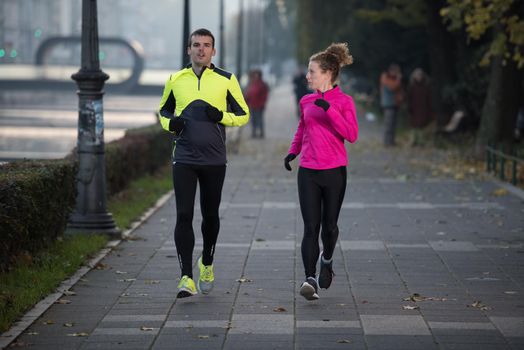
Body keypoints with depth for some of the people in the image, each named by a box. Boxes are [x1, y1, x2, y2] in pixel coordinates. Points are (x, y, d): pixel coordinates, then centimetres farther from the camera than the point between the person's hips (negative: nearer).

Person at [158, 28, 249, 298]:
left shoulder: (226, 80, 2)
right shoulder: (176, 80, 6)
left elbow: (243, 114, 6)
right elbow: (164, 110, 20)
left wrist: (221, 116, -13)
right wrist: (170, 123, -3)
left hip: (214, 161, 0)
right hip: (184, 159, 0)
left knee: (210, 215, 12)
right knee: (184, 216, -10)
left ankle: (207, 264, 36)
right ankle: (186, 278, -12)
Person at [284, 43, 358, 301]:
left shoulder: (344, 101, -3)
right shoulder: (306, 101, 10)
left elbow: (352, 135, -13)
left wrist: (329, 110, -20)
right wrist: (292, 152, 10)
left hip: (334, 172, -2)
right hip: (308, 171, 3)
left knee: (329, 225, 8)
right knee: (310, 227, -7)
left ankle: (327, 260, 39)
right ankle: (310, 279, -11)